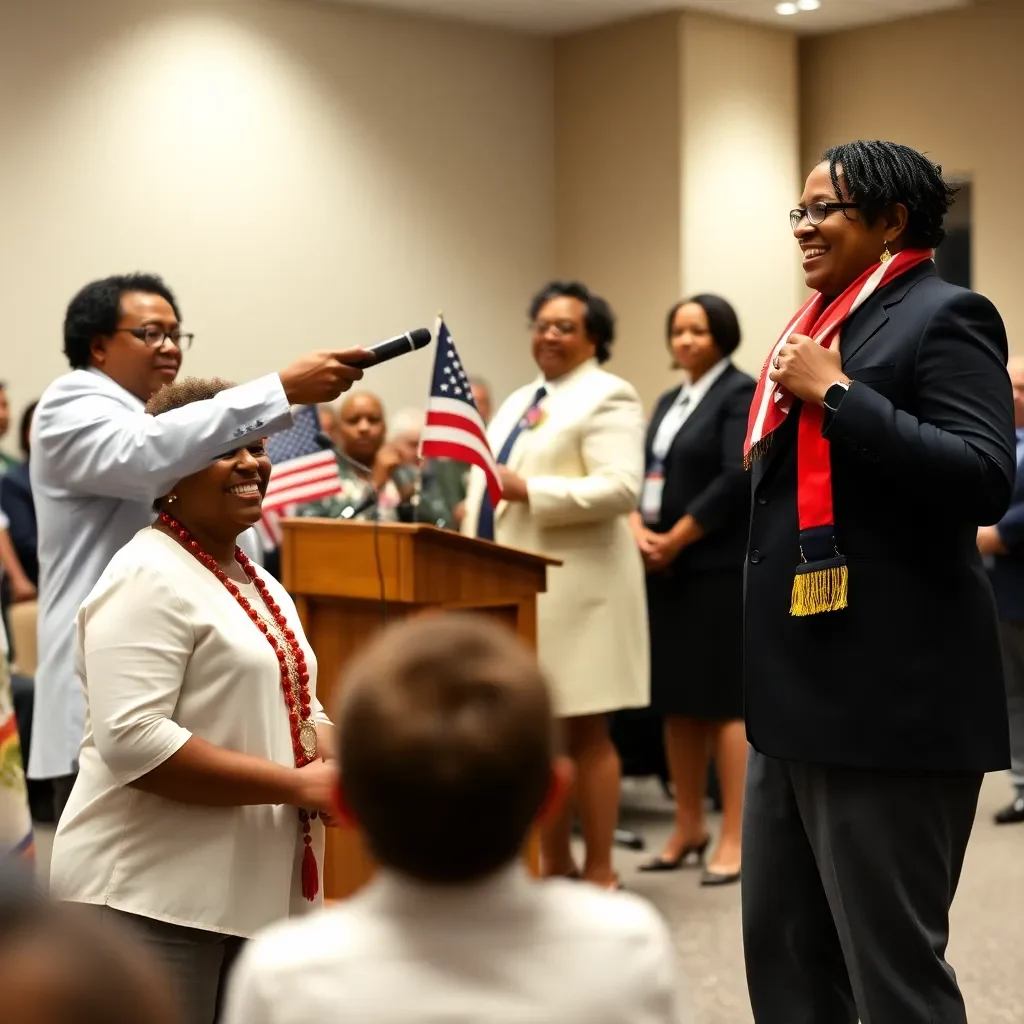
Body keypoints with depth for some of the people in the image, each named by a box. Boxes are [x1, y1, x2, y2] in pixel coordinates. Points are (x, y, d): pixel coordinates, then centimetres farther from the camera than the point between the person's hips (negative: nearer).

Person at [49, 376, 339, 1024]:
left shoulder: (259, 583, 15)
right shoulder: (149, 578, -13)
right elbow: (130, 739, -24)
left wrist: (326, 750, -2)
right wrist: (298, 784, -21)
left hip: (257, 891, 9)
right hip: (153, 899, -8)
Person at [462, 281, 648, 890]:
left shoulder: (606, 397, -5)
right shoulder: (520, 402, 21)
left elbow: (621, 488, -17)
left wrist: (530, 491, -21)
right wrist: (476, 513, 8)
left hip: (574, 589, -8)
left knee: (585, 731, -3)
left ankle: (600, 872, 5)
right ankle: (556, 865, 18)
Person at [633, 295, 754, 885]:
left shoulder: (742, 394, -5)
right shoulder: (669, 402, 19)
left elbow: (738, 479, -15)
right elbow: (647, 474, 15)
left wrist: (675, 539, -12)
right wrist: (641, 531, -5)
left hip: (719, 568, -8)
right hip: (667, 570, 8)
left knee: (724, 701, -8)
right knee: (677, 702, 9)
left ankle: (735, 838, -5)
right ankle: (689, 829, 17)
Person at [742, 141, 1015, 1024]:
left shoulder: (943, 316, -9)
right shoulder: (828, 323, 17)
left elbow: (985, 480, -22)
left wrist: (837, 395, -20)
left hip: (889, 699, -9)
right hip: (803, 694, 10)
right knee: (782, 947, 16)